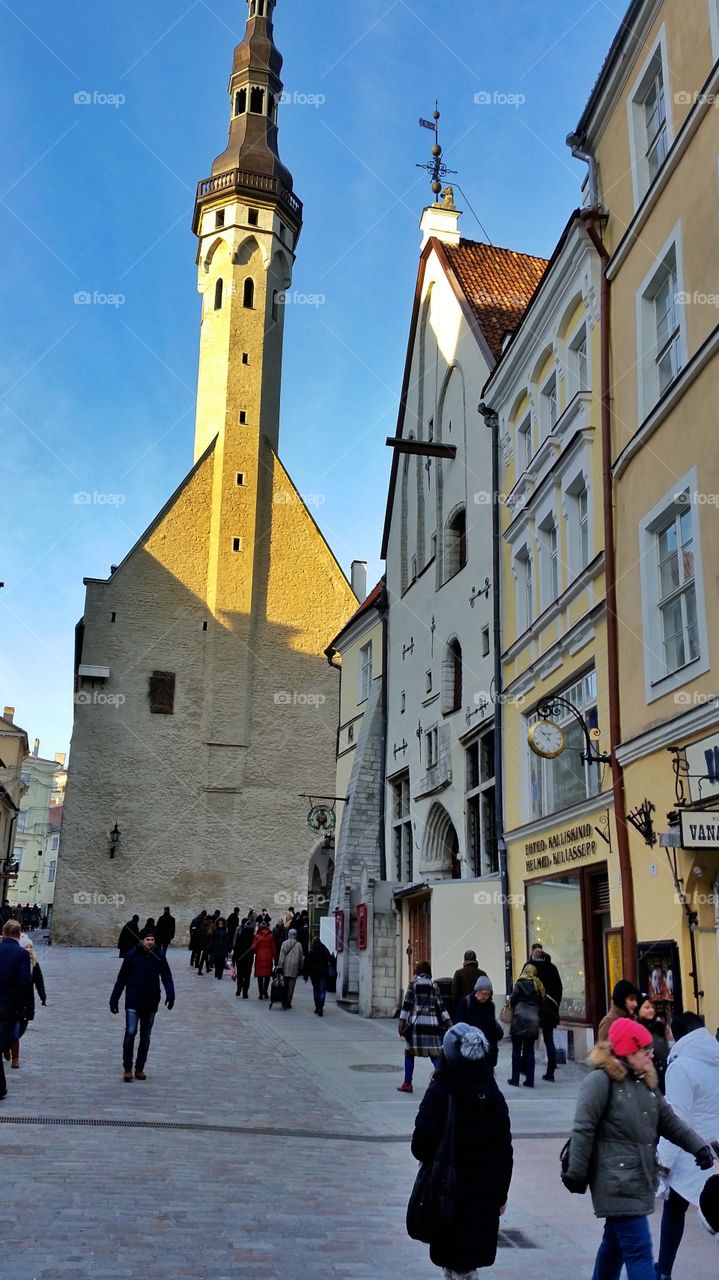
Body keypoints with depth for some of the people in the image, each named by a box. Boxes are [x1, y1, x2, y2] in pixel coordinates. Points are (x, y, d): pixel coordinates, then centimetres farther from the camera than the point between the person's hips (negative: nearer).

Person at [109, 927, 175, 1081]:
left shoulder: (159, 957, -1)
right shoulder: (132, 956, -7)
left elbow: (166, 977, 0)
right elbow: (121, 979, -1)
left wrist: (170, 994, -17)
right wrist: (114, 999, 0)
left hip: (151, 1004, 3)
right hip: (133, 1003, -3)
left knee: (145, 1038, 10)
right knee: (130, 1033, -14)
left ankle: (140, 1069, 22)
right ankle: (127, 1068, -1)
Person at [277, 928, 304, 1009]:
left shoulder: (284, 943, -1)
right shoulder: (299, 945, 0)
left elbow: (281, 956, -4)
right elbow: (301, 958, 5)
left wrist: (280, 966, -2)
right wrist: (301, 968, 15)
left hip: (285, 968, 1)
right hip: (294, 968, -1)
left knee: (284, 985, 11)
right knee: (291, 986, 5)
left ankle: (284, 1003, 11)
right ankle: (288, 1003, 4)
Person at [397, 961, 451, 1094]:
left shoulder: (413, 983, 1)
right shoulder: (434, 985, 10)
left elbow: (407, 1003, -3)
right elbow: (440, 1005, 8)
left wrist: (402, 1021, -2)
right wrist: (448, 1021, 12)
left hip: (416, 1022, -3)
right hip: (432, 1022, 3)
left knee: (409, 1053, 9)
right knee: (435, 1054, 1)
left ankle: (407, 1084, 11)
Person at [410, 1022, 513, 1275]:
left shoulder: (440, 1093, -14)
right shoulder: (494, 1096, 0)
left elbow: (422, 1144, -18)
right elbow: (505, 1152, 5)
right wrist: (501, 1195, 14)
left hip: (449, 1193, -4)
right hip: (485, 1195, 4)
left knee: (454, 1264, 6)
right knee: (468, 1264, 17)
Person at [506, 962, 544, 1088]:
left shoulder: (520, 984, 0)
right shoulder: (539, 986, 12)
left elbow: (513, 999, -4)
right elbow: (541, 1003, 11)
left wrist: (512, 1006, 15)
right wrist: (539, 1021, 14)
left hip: (519, 1019, -4)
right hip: (533, 1021, 4)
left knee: (517, 1050, 4)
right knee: (530, 1051, 9)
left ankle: (515, 1078, 4)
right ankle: (529, 1080, 7)